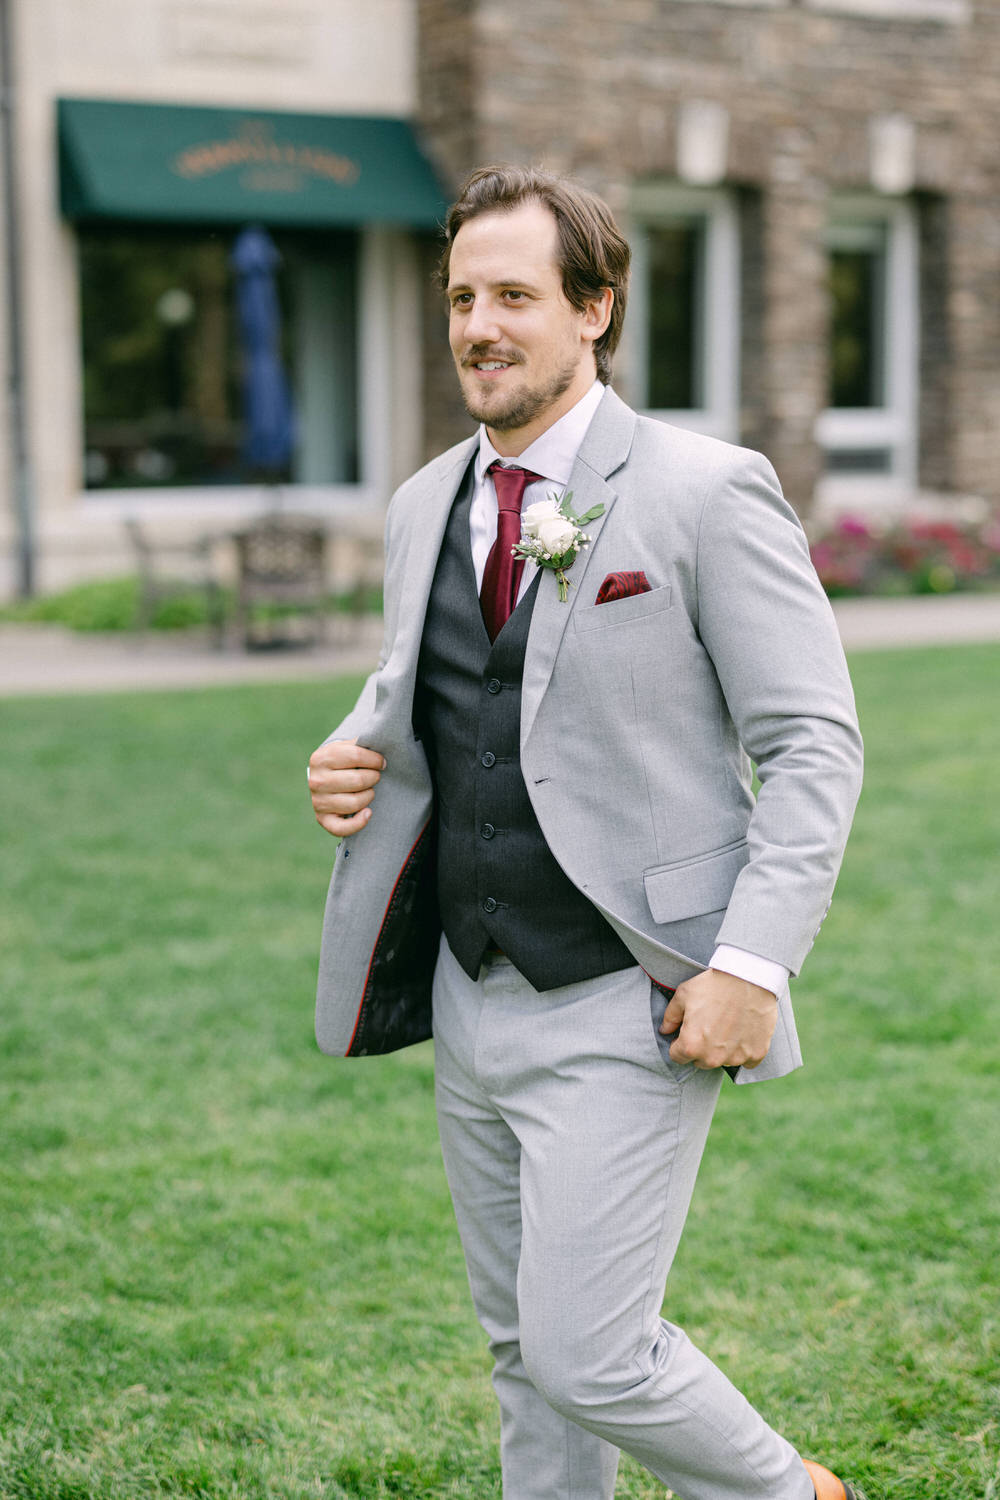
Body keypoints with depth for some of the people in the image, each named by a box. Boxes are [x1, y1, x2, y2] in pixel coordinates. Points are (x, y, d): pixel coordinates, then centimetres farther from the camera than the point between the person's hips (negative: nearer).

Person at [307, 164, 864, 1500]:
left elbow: (813, 741, -11)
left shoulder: (706, 494, -11)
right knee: (521, 1344, 17)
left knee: (588, 1357, -6)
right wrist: (354, 755, -1)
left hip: (626, 1011, -7)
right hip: (468, 998, 7)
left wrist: (752, 962, -19)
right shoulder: (426, 505, 9)